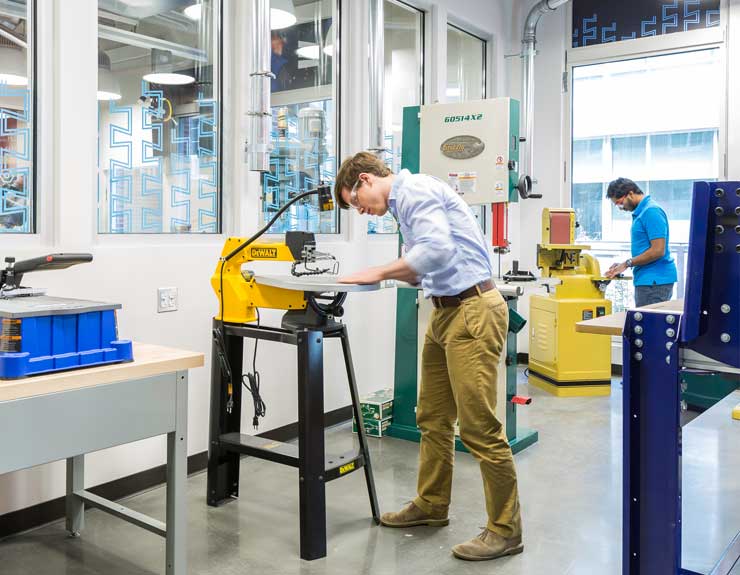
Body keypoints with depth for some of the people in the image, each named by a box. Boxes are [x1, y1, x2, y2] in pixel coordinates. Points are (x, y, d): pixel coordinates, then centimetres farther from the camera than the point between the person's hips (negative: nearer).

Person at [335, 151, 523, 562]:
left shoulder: (415, 190, -11)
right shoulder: (404, 202, 20)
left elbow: (438, 250, -27)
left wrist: (378, 273, -18)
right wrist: (386, 274, 5)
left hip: (472, 312, -10)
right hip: (446, 312, 11)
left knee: (478, 426, -6)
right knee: (432, 418, 16)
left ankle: (505, 530, 7)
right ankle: (431, 505, 32)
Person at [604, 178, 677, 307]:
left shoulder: (651, 211, -15)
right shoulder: (640, 212, 16)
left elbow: (658, 251, -20)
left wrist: (627, 263, -11)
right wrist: (622, 265, 10)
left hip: (654, 281, -10)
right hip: (647, 280, 10)